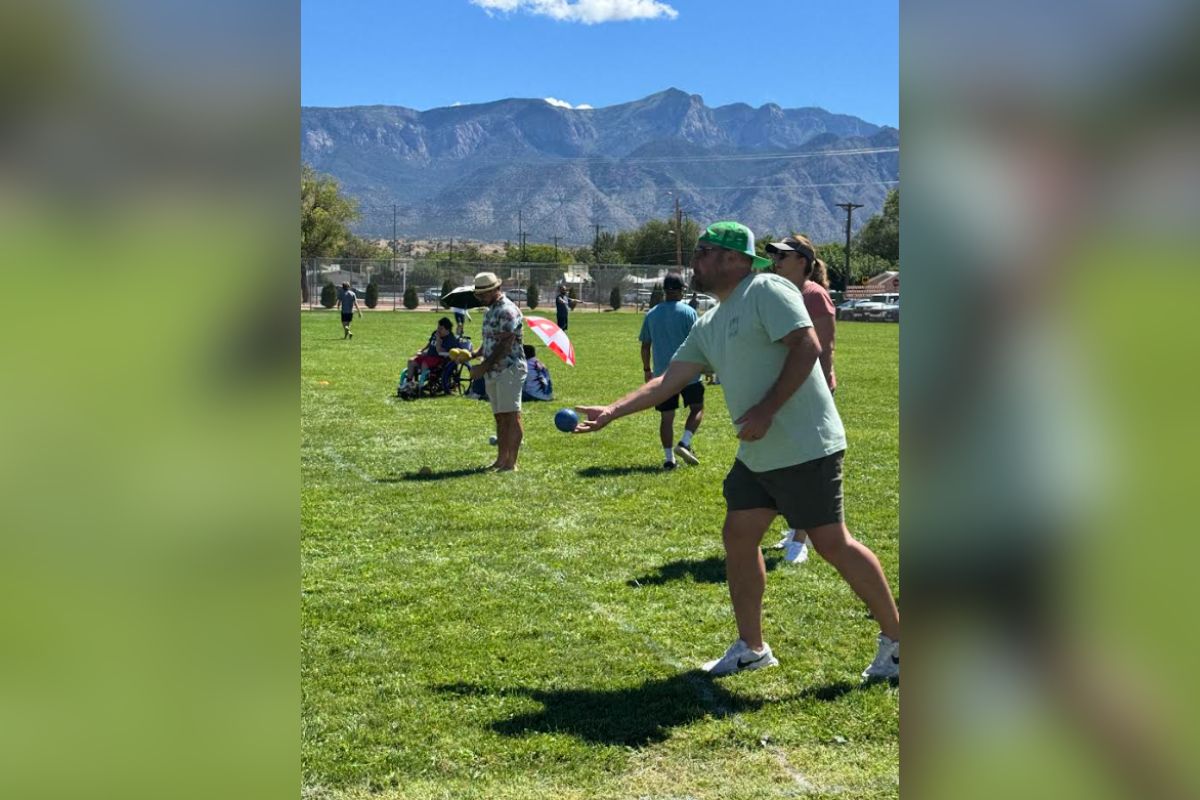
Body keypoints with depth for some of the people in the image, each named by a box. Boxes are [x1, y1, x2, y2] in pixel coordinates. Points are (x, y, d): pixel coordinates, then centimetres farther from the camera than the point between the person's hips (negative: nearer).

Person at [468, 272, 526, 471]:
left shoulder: (507, 311, -13)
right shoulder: (490, 311, 18)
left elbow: (505, 345, -19)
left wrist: (484, 366, -18)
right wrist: (473, 354, 6)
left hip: (509, 370, -9)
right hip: (493, 372, 9)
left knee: (511, 416, -9)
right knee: (500, 417, 11)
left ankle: (511, 463, -10)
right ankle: (502, 459, 16)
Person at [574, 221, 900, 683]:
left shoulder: (767, 291, -10)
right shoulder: (709, 325, 15)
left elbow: (807, 347, -20)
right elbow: (668, 382, 17)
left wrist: (766, 410, -23)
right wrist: (610, 412, 12)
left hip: (805, 448, -9)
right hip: (757, 455, 9)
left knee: (832, 543, -5)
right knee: (738, 537, 9)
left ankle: (895, 640, 11)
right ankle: (751, 648, 23)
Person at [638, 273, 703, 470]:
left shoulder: (651, 314, 6)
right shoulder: (688, 312, -5)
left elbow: (645, 345, 10)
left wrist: (647, 369, 20)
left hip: (662, 374, 3)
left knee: (666, 417, 7)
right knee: (697, 408, 11)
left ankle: (669, 458, 6)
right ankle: (684, 443, -8)